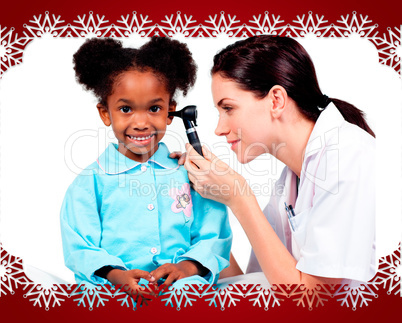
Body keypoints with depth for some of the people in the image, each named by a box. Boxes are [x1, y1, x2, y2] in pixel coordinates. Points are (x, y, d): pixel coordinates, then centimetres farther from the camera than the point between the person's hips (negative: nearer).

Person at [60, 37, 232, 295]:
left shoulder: (190, 172, 13)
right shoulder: (91, 181, 9)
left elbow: (214, 236, 10)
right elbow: (80, 249, 2)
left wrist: (187, 266, -11)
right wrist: (117, 274, -18)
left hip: (181, 285, 1)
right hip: (112, 290, 0)